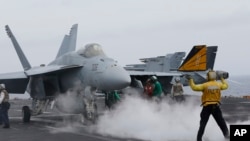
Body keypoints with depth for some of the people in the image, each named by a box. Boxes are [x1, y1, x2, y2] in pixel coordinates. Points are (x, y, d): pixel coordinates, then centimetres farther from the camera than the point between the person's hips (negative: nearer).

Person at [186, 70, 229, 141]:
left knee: (203, 123, 2)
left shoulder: (205, 85, -9)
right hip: (216, 106, 3)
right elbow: (226, 86, 23)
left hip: (207, 107, -2)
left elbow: (194, 87, -11)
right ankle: (226, 134, 14)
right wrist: (222, 78, 37)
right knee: (221, 122, 16)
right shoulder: (218, 84, 2)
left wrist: (190, 80, 0)